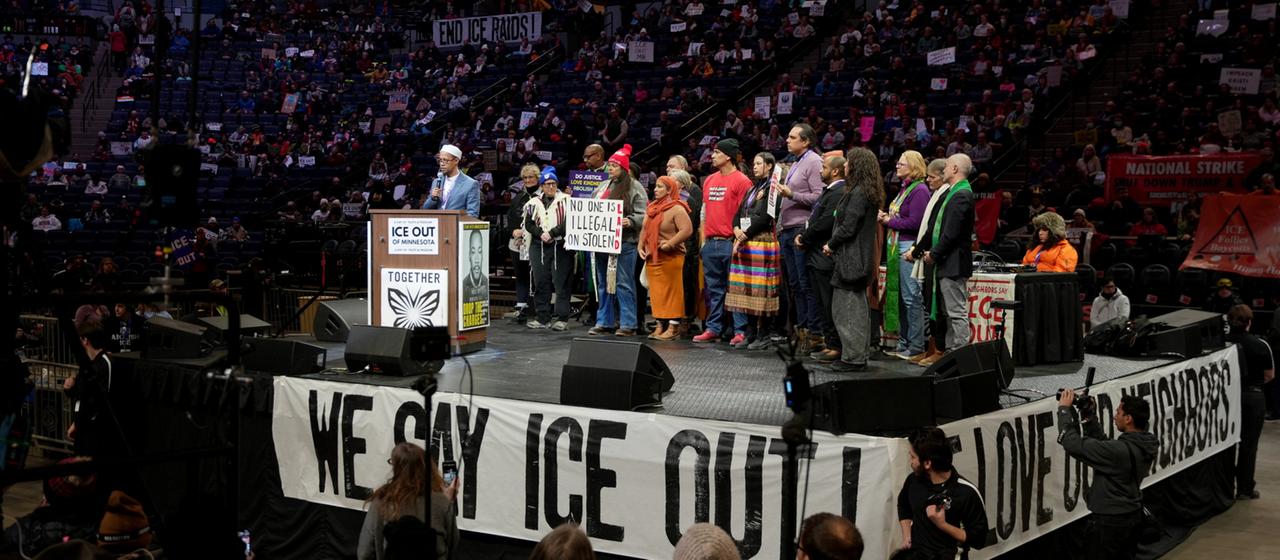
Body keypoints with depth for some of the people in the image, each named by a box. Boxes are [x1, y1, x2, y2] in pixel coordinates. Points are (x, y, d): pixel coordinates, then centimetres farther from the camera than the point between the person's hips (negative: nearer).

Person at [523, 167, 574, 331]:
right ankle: (543, 318, 12)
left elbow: (568, 223, -8)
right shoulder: (534, 203, 13)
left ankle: (562, 319, 0)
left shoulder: (565, 201, 1)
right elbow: (528, 223, 7)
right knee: (540, 282, 6)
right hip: (539, 247, 4)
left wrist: (551, 233, -13)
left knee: (561, 283, -4)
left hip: (560, 246, -4)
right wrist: (540, 234, -9)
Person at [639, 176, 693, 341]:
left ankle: (673, 327, 1)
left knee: (671, 292, -3)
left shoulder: (677, 209, -9)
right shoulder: (652, 208, 14)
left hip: (670, 258, -8)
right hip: (651, 258, 8)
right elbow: (645, 230, 19)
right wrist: (641, 247, 5)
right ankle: (660, 325, 16)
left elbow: (687, 230, -19)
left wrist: (669, 244, -20)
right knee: (656, 292, 9)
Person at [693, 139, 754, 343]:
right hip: (711, 243, 7)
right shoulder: (709, 180, 16)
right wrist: (703, 240, 14)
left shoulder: (741, 181, -5)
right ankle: (713, 329, 15)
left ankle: (740, 331, -1)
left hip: (730, 242, -7)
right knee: (713, 288, 10)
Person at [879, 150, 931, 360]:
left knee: (911, 297, -6)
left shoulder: (920, 190, -11)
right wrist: (885, 217, 1)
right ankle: (904, 343, 19)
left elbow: (914, 222, -19)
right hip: (898, 247, 10)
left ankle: (916, 346, -1)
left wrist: (890, 221, -9)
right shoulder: (905, 188, 17)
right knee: (899, 295, 12)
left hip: (910, 248, -10)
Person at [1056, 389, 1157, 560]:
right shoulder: (1144, 445, -1)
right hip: (1132, 515, 9)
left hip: (1111, 521, -9)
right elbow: (1101, 444, 9)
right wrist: (1088, 417, 2)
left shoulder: (1120, 450, -29)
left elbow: (1074, 444, -28)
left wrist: (1064, 409, -18)